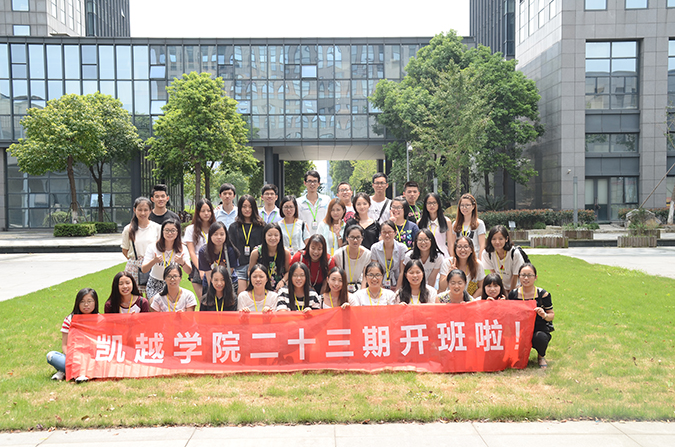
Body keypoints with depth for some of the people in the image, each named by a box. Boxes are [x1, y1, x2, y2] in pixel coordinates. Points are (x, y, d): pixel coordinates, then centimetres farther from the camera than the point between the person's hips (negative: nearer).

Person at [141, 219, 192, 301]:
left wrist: (182, 263, -35)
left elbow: (189, 271, -13)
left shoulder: (182, 249, -6)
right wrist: (153, 261, -35)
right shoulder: (153, 247, -9)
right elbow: (144, 270, -15)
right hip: (155, 284, -1)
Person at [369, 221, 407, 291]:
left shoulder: (402, 248, -5)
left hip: (396, 283, 0)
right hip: (381, 285, 0)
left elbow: (402, 271, -2)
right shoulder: (375, 248, -5)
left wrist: (397, 290, -5)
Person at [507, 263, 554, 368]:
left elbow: (551, 315, 3)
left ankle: (541, 357, 2)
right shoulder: (513, 294, 2)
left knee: (540, 337, -37)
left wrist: (544, 315, -20)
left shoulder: (543, 294, -3)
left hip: (540, 330, -1)